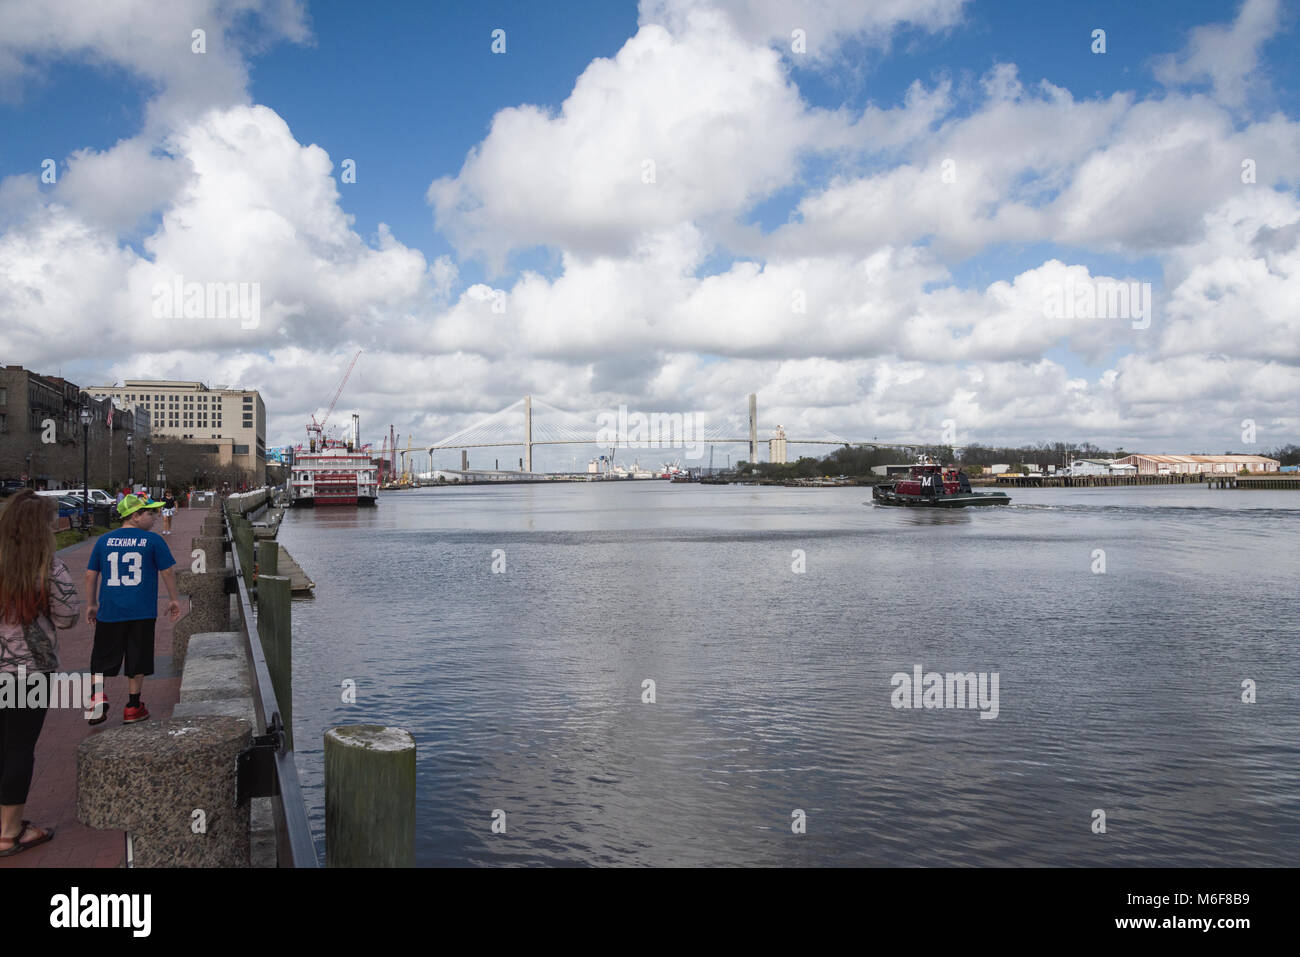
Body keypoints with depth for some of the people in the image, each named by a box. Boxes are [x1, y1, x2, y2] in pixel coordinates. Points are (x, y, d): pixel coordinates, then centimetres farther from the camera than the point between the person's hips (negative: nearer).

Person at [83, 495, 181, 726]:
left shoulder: (104, 540, 7)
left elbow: (90, 574, 10)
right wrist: (174, 599, 11)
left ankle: (97, 694, -6)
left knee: (103, 657, 13)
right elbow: (167, 571, -1)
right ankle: (133, 708, 11)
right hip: (142, 611, -2)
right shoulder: (153, 540, -3)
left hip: (109, 610, 2)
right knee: (137, 659, 7)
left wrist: (92, 604, 21)